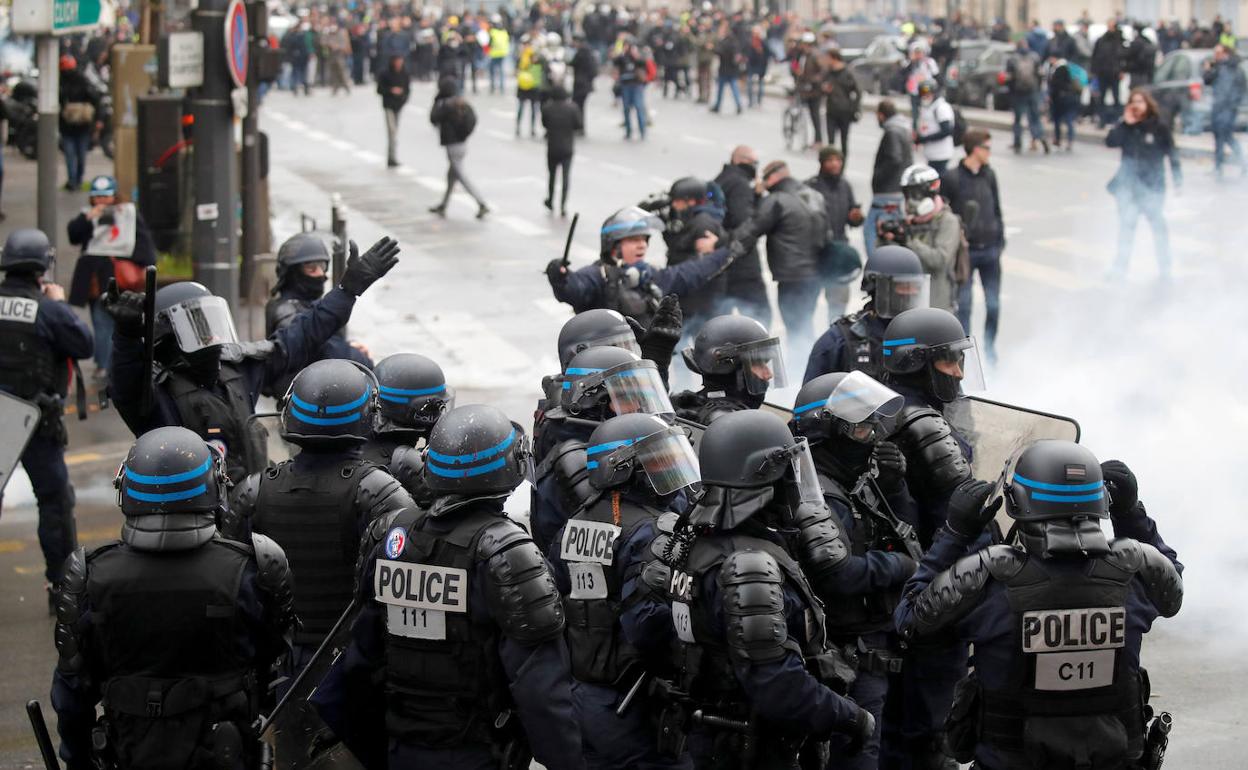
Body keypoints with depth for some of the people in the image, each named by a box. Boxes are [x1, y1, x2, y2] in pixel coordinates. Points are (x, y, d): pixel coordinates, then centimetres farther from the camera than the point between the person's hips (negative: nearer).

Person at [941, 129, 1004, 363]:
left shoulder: (989, 175, 8)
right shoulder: (952, 178, -8)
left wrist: (1000, 239, 12)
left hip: (990, 250, 4)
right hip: (965, 251, -4)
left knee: (993, 304, 4)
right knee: (963, 304, -1)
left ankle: (989, 346, 22)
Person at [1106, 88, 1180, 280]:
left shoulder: (1159, 127, -9)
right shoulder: (1126, 126, 0)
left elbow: (1172, 154, -5)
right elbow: (1110, 142, -12)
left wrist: (1178, 180, -7)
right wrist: (1124, 124, -20)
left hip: (1152, 184, -2)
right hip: (1128, 183, 2)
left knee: (1157, 222, 7)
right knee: (1126, 224, 7)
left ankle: (1164, 265, 18)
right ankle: (1121, 265, 14)